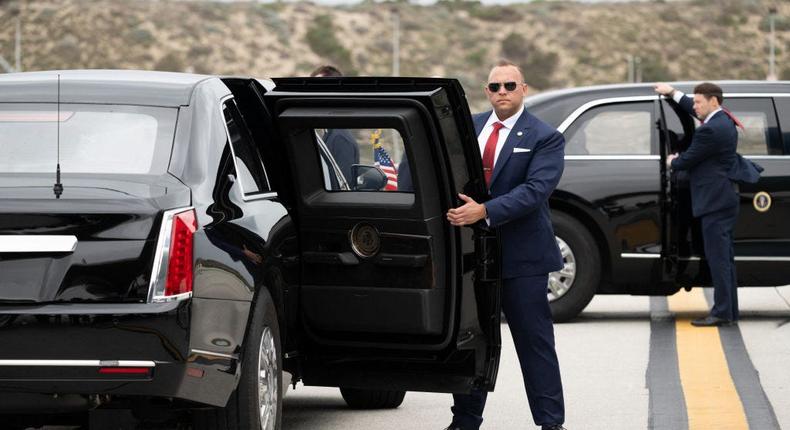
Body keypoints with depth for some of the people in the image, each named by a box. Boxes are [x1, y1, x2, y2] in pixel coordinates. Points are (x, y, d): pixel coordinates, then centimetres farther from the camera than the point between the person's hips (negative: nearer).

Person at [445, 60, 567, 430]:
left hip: (520, 258, -5)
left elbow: (534, 191, -18)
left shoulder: (544, 138, -6)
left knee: (534, 340, 0)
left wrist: (484, 211, -28)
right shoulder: (469, 127, 9)